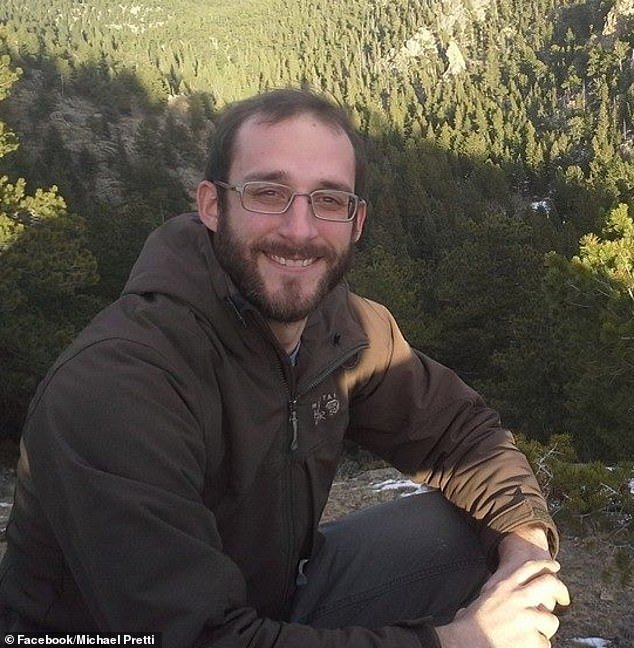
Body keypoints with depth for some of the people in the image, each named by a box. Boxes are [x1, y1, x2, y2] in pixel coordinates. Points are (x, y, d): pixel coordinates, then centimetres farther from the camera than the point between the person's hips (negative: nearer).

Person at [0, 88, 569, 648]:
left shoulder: (345, 325, -9)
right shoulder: (113, 385, -30)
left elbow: (458, 427, 5)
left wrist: (525, 538, -14)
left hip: (277, 595, 6)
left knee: (476, 530, -5)